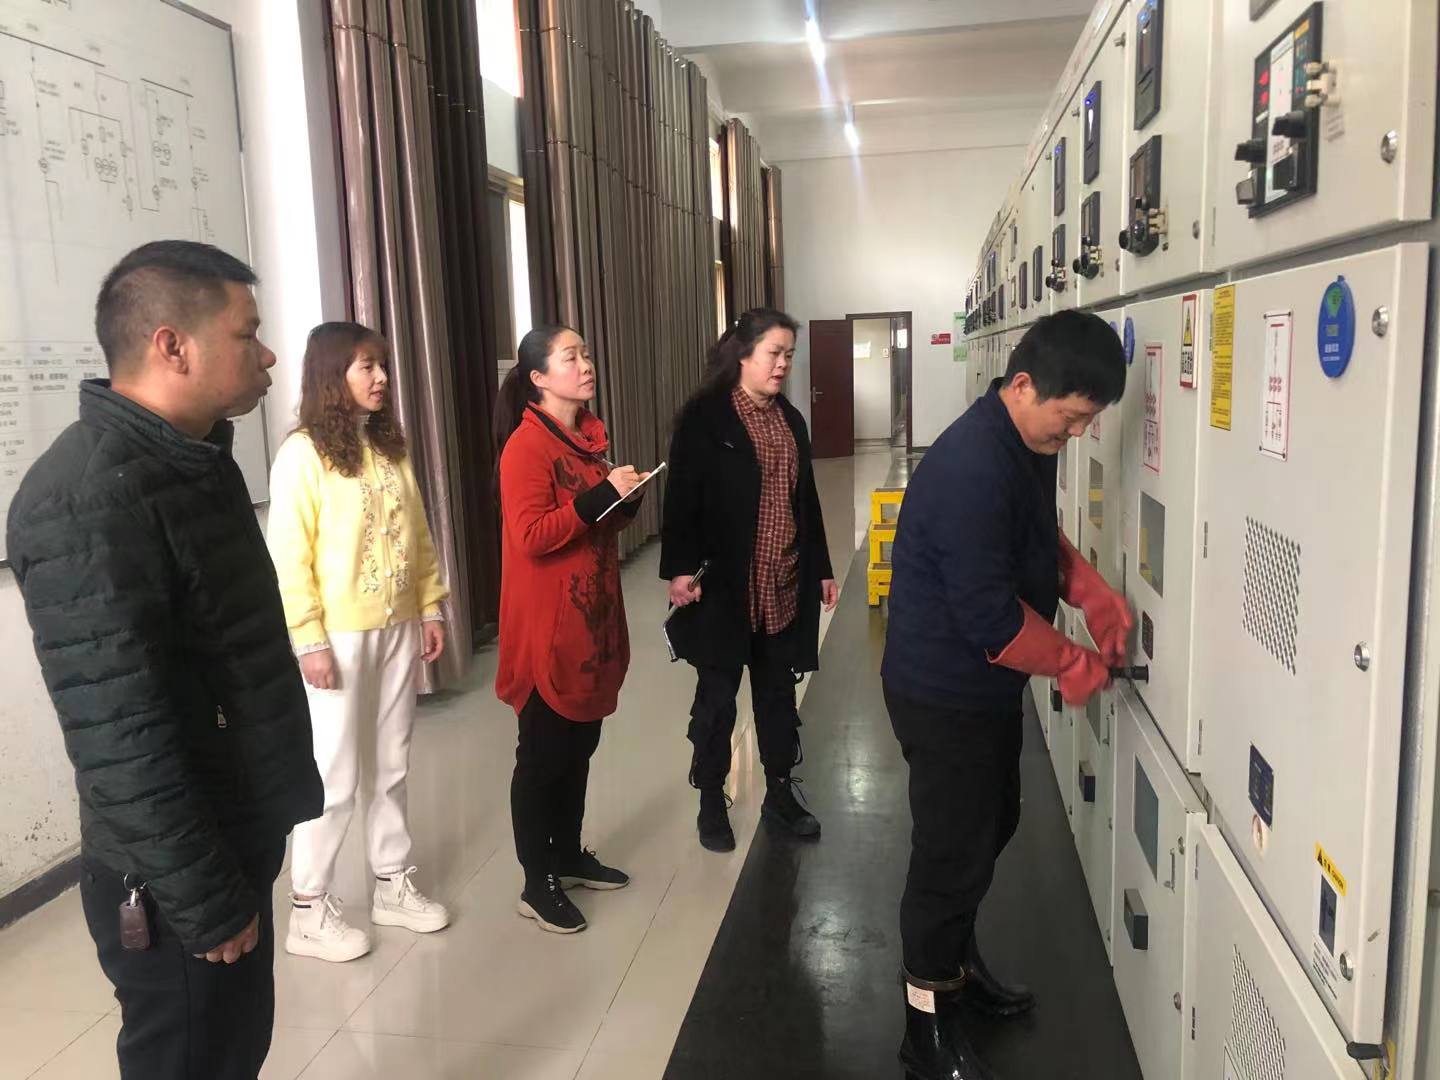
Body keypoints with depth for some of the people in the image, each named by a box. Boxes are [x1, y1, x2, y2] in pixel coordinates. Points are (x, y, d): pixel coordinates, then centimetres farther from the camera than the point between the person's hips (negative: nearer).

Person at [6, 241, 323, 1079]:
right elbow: (119, 737, -27)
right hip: (176, 882, -8)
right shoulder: (88, 497, -25)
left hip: (236, 841, 9)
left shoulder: (197, 457, 6)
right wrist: (204, 903, -19)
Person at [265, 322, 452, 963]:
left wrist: (431, 607, 8)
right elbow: (288, 557, -14)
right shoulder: (303, 453, -11)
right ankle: (309, 911, 19)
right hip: (340, 636, -6)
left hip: (398, 629, 6)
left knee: (392, 765, 15)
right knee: (335, 777, 2)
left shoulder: (389, 446, 9)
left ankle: (393, 886, 30)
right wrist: (309, 640, -17)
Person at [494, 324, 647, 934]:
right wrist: (601, 494, -25)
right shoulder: (526, 446, -15)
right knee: (543, 754, 2)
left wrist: (628, 499, 1)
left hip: (594, 616, 8)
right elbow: (531, 537, -23)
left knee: (580, 745, 17)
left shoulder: (591, 434, 12)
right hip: (548, 627, -8)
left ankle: (569, 855, 33)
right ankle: (537, 884, 15)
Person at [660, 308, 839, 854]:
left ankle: (780, 792, 31)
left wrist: (821, 569, 15)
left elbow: (807, 501, 15)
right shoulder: (704, 419, -8)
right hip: (724, 587, -5)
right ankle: (711, 803, 22)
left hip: (785, 587, 6)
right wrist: (680, 568, -22)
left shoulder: (791, 419, 11)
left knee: (778, 692, 16)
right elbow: (682, 498, -13)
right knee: (717, 696, 7)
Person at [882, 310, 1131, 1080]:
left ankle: (957, 962, 45)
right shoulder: (973, 471, -30)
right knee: (953, 851, 3)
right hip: (944, 693, -10)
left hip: (987, 686, 10)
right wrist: (1072, 663, -13)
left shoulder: (1027, 442, 1)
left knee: (991, 827, 22)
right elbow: (991, 620, -28)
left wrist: (1092, 592, 0)